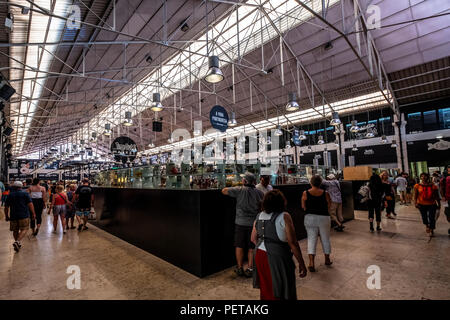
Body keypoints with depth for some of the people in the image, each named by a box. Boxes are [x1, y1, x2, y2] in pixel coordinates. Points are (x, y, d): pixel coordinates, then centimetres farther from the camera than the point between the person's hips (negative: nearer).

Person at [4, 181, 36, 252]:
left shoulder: (10, 195, 7)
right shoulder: (25, 194, -3)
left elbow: (6, 207, 10)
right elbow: (30, 204, -7)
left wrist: (6, 216, 20)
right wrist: (33, 213, -1)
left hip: (13, 216, 4)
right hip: (24, 215, -4)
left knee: (15, 230, 14)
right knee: (24, 229, 1)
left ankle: (18, 244, 21)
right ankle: (17, 241, -18)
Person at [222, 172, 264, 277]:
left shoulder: (239, 190, -10)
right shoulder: (259, 192, -3)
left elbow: (224, 191, -7)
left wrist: (235, 187, 8)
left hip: (240, 223, -1)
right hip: (254, 223, 2)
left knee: (239, 246, 13)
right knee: (252, 248, 12)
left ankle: (240, 268, 22)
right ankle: (250, 269, 17)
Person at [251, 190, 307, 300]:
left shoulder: (259, 216, 3)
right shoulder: (284, 216, -14)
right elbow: (293, 243, -15)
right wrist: (301, 264, -6)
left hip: (260, 256, 6)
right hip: (277, 258, -5)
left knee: (265, 288, 21)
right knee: (280, 292, 10)